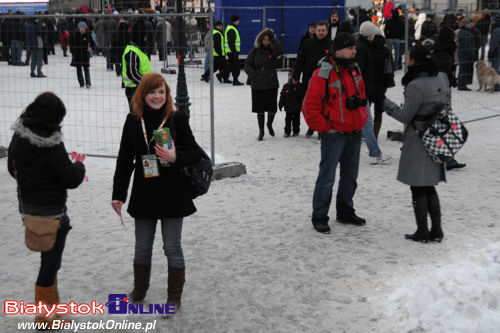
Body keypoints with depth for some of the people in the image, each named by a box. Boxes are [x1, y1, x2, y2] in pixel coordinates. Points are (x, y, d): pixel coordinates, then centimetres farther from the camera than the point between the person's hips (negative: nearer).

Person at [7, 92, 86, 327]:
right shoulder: (52, 147, -25)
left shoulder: (18, 137, -1)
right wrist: (80, 166, 0)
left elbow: (13, 169, 12)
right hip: (51, 211, -8)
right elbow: (72, 180, -19)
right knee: (50, 262, 5)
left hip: (28, 206, 8)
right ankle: (44, 317, 15)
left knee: (49, 257, 23)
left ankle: (52, 304, 36)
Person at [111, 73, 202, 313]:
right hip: (144, 194, 3)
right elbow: (124, 160, 6)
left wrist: (175, 157, -25)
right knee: (142, 247, 15)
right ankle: (139, 291, 36)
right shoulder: (133, 121, 2)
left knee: (172, 247, 5)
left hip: (172, 194, -3)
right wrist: (118, 194, 3)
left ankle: (174, 297, 21)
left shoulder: (177, 119, -6)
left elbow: (195, 154, -4)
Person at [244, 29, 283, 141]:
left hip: (272, 84, 0)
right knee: (260, 109, 4)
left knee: (272, 108, 3)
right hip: (257, 85, 0)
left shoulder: (273, 50, 2)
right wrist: (253, 76, -9)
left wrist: (273, 38, -14)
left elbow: (280, 51, -22)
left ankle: (269, 125, 33)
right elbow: (247, 65, 3)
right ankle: (261, 131, 17)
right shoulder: (255, 51, 4)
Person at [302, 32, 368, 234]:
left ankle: (345, 212, 31)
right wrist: (325, 127, -12)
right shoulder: (323, 74, -13)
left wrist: (362, 119, 12)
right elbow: (310, 106, -14)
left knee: (350, 175, 16)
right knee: (327, 176, -4)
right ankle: (319, 218, 6)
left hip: (355, 133, 7)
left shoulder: (355, 71, 10)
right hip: (334, 134, -7)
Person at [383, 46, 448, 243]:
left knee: (418, 188, 4)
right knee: (429, 186, 17)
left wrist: (384, 102, -3)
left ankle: (422, 232, 11)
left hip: (418, 142, -8)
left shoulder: (416, 86, -21)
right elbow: (446, 105, 12)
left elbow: (405, 117, -13)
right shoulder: (442, 77, 3)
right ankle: (436, 230, 20)